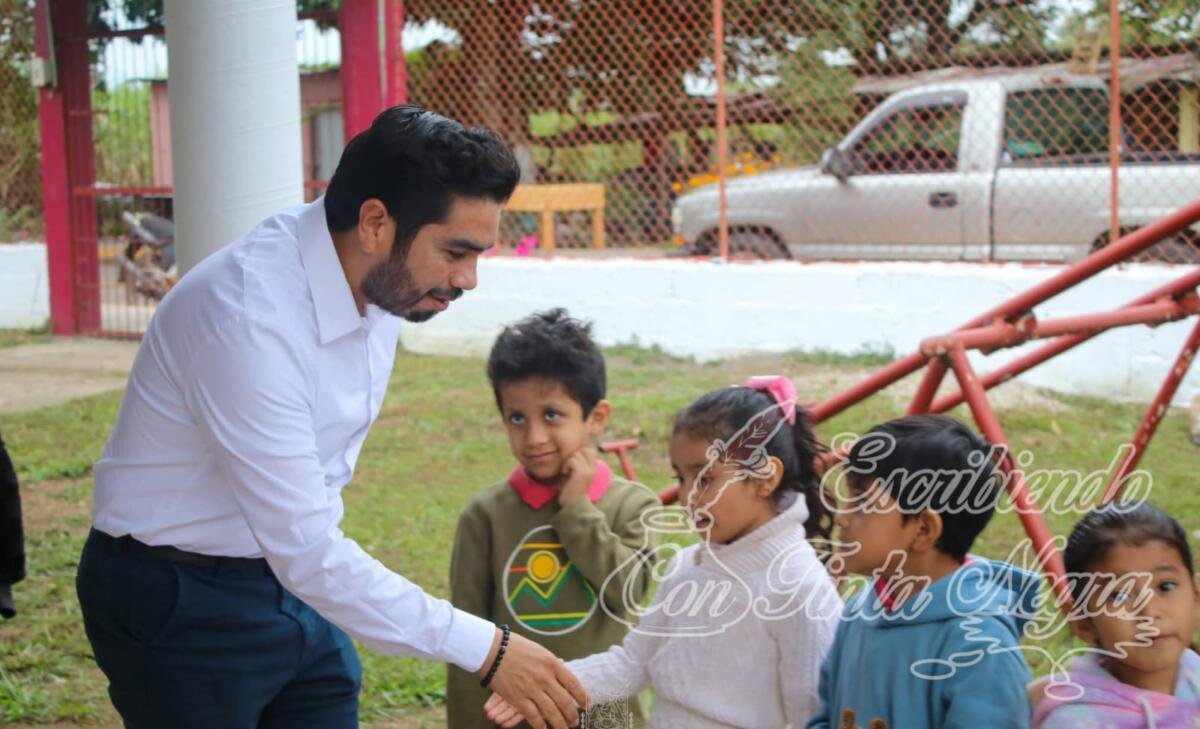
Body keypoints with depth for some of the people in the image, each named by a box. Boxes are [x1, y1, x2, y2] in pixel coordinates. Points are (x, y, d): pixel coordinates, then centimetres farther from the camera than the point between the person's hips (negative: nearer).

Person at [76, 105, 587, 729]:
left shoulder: (378, 278, -6)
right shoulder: (250, 316, -30)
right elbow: (307, 552, -31)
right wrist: (487, 649, -31)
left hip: (292, 575, 7)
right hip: (180, 600, -7)